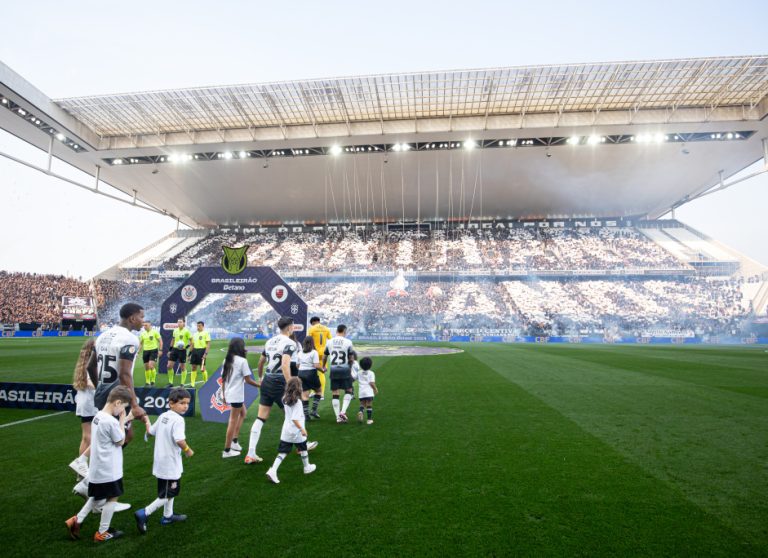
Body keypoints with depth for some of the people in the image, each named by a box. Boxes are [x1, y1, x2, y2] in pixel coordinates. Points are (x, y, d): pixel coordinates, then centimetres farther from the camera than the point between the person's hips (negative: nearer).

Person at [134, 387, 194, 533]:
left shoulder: (163, 416, 2)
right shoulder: (178, 419, -24)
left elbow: (150, 431, 13)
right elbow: (179, 440, -33)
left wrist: (147, 422, 34)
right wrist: (187, 450, -14)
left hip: (161, 462, 9)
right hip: (171, 464, -9)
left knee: (168, 491, 24)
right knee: (168, 495, 4)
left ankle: (168, 516, 36)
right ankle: (144, 513, 1)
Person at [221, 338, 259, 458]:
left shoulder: (227, 360, 7)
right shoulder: (242, 361, -14)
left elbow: (223, 379, 10)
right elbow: (248, 380, -12)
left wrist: (224, 395, 17)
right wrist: (260, 385, 0)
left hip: (228, 394, 8)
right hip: (237, 395, -8)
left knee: (242, 413, 24)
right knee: (233, 421, 1)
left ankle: (234, 441, 20)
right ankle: (227, 450, 8)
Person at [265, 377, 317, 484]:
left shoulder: (285, 399, -2)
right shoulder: (297, 401, -22)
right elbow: (295, 419, -26)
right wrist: (302, 429, -22)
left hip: (285, 431, 5)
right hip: (296, 431, -5)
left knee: (282, 452, 8)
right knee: (303, 449, 18)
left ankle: (272, 470, -7)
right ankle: (307, 467, 36)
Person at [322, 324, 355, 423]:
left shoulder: (329, 342, 4)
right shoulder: (348, 342, -6)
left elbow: (324, 357, 15)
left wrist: (324, 366, 34)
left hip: (333, 370, 3)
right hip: (345, 370, -3)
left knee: (335, 394, 8)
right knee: (348, 391, 12)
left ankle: (338, 417, 9)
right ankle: (343, 411, -4)